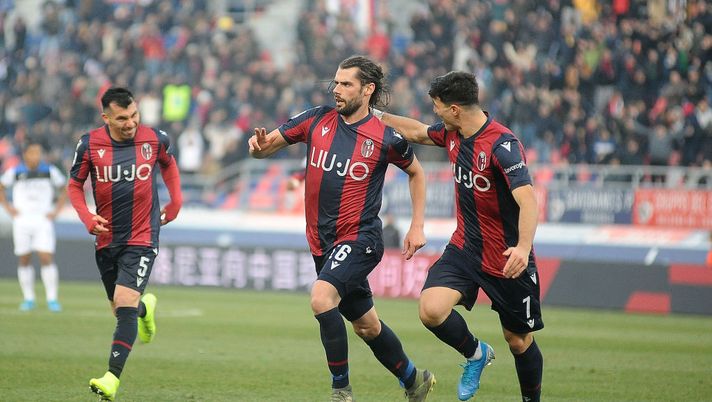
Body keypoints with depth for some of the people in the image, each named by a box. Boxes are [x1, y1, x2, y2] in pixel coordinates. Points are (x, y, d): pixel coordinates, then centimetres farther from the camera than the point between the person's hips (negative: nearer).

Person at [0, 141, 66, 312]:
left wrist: (56, 210, 2)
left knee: (47, 258, -11)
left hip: (43, 221, -1)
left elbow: (63, 191, 13)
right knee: (24, 260, 4)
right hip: (21, 221, 1)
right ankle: (28, 299, 14)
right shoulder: (14, 172, -1)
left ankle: (52, 298, -7)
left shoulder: (50, 171, 0)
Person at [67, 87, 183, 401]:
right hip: (106, 239, 3)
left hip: (142, 237, -3)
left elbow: (168, 163, 17)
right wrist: (88, 217, -11)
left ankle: (113, 377, -20)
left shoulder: (155, 139, -7)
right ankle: (146, 308, 54)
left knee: (125, 302, -18)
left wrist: (175, 203, 11)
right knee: (121, 308, 15)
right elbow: (75, 184, 5)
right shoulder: (89, 145, -8)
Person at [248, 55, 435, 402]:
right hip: (322, 241, 5)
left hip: (360, 237, -5)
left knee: (322, 298, -29)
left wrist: (417, 226, 5)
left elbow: (416, 172, 10)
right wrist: (258, 145, -21)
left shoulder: (386, 137, -8)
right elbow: (267, 145, 4)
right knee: (366, 324, 16)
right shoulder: (317, 120, 1)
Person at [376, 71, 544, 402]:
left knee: (518, 341, 6)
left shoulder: (502, 145, -24)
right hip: (464, 247, 6)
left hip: (508, 259, -6)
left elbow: (527, 200, -34)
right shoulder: (453, 134, 1)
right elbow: (418, 132, 24)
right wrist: (378, 115, 27)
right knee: (431, 310, -18)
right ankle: (475, 354, 10)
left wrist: (523, 247, -49)